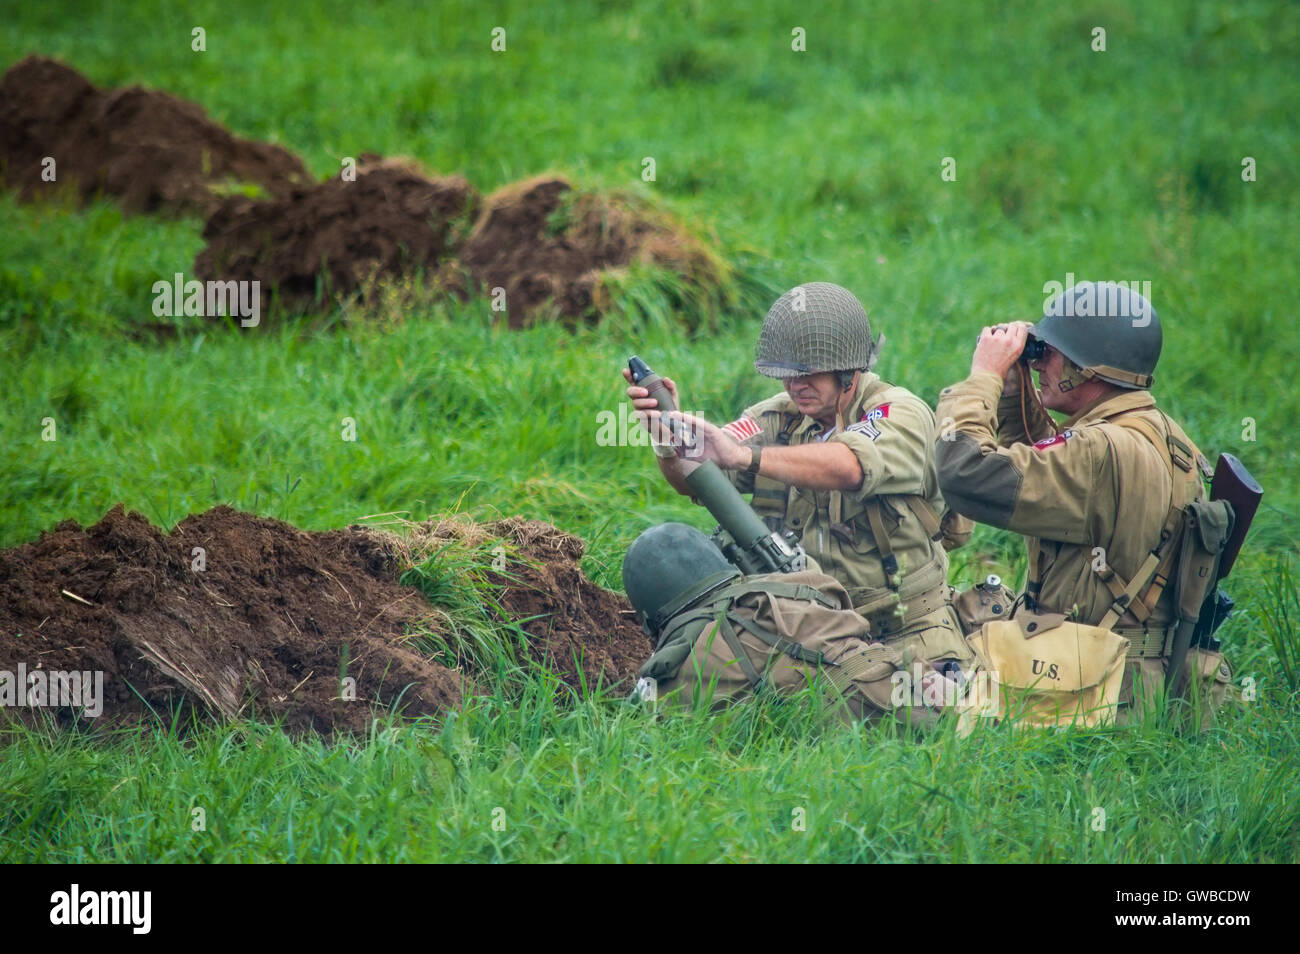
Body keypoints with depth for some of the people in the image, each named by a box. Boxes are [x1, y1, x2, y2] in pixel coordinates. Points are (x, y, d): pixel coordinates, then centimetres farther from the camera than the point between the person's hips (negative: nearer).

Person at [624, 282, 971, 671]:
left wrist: (742, 456, -47)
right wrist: (668, 434, -34)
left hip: (908, 629, -4)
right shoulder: (778, 417, 4)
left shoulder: (902, 414, -12)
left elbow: (848, 468, -34)